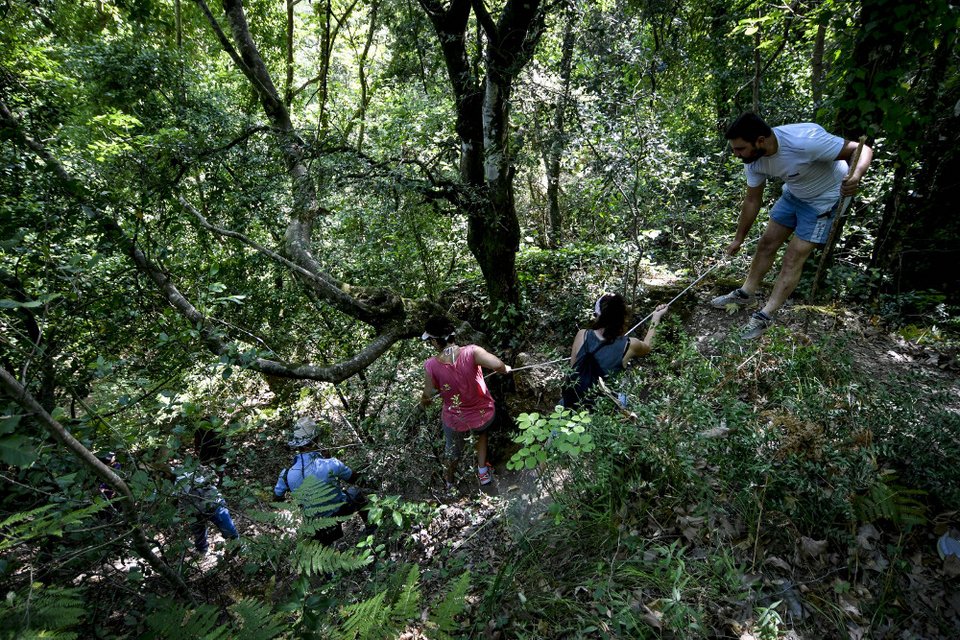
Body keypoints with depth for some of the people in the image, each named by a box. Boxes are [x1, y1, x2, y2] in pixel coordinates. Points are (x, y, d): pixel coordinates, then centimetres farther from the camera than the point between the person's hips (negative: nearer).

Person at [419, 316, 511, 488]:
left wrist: (423, 401, 14)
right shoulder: (471, 352, -28)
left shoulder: (431, 366, -23)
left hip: (456, 421, 0)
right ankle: (483, 472, 44)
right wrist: (504, 370, -15)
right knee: (481, 433, 39)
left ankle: (450, 479, 60)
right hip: (485, 414, 0)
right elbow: (497, 364, -40)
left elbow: (428, 395, -10)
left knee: (453, 448, 33)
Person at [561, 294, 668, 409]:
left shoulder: (582, 335, -12)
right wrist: (656, 317, 26)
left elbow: (572, 367, 0)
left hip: (571, 405, 1)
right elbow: (647, 346, 12)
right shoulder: (628, 345, -13)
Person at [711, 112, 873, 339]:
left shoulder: (805, 141, -39)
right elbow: (752, 201, -2)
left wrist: (856, 176, -52)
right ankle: (745, 294, 25)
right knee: (766, 244, 8)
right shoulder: (754, 160, -17)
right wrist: (738, 239, 5)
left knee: (793, 258, -7)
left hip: (824, 199, -6)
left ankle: (765, 317, 0)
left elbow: (863, 149, -29)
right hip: (793, 194, 6)